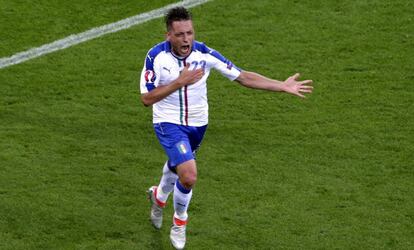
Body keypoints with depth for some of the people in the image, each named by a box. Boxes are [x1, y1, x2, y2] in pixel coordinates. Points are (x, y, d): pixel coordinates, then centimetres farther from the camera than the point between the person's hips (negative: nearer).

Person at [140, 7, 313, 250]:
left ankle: (159, 197, 62)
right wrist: (179, 82, -34)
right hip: (169, 123, -4)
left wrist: (283, 86, -19)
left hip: (197, 123, 4)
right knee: (189, 175, -21)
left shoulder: (204, 54, -18)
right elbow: (147, 98, -23)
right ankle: (179, 223, 8)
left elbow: (243, 76, -13)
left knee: (176, 166, 27)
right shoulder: (156, 56, -22)